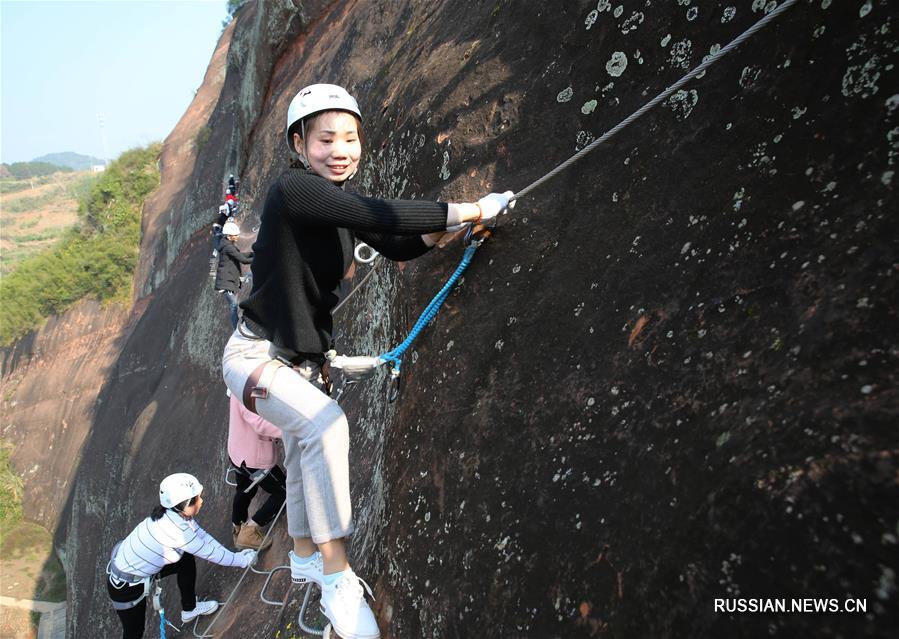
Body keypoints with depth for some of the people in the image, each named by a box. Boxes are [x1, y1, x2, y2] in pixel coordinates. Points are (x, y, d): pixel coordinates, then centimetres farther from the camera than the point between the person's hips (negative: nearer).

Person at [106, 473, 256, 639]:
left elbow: (202, 536, 1)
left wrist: (235, 555, 0)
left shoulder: (175, 514, -10)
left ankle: (189, 609, 34)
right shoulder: (176, 529, -33)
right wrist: (243, 560, -10)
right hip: (126, 585, -9)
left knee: (187, 560, 15)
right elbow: (210, 553, -23)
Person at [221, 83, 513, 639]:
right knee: (326, 423, -31)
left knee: (304, 456, 21)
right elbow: (376, 214, -37)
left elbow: (394, 245, 4)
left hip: (305, 358, 9)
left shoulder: (340, 200, 2)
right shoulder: (292, 190, -24)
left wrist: (436, 233, -18)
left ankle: (304, 559, 44)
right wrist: (467, 211, -36)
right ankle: (337, 578, -21)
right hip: (255, 354, -9)